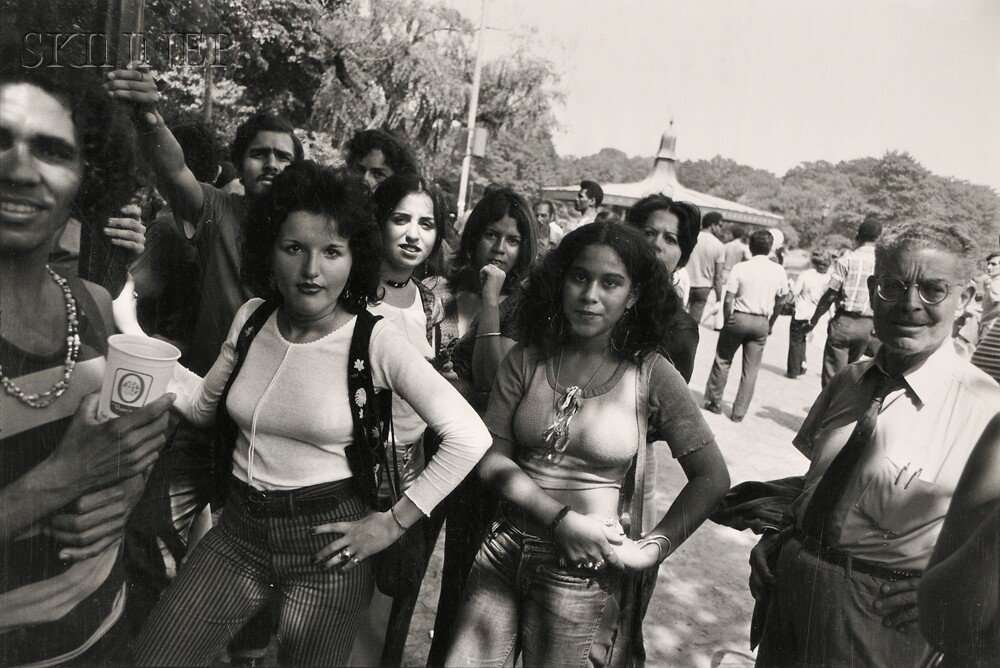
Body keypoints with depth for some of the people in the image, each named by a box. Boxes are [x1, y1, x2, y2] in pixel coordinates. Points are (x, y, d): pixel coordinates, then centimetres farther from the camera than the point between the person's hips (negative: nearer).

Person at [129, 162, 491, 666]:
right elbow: (202, 405, 8)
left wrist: (393, 523, -13)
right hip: (240, 528, 4)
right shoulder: (252, 318, -1)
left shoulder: (376, 342, -17)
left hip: (327, 541, -4)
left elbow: (470, 436, -19)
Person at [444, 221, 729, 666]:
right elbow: (491, 458, -4)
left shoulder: (650, 375, -8)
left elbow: (711, 478, -5)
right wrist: (563, 519, -14)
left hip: (584, 568, -2)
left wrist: (653, 548, -11)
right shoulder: (526, 359, -1)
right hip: (505, 546, 3)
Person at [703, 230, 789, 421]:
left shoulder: (740, 268, -10)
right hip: (761, 323, 2)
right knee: (751, 369, 9)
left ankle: (714, 402, 21)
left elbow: (728, 300, -11)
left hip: (739, 318, -2)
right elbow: (780, 300, 8)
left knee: (723, 360, 14)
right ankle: (739, 412, 13)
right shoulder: (779, 271, -1)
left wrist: (727, 318, 3)